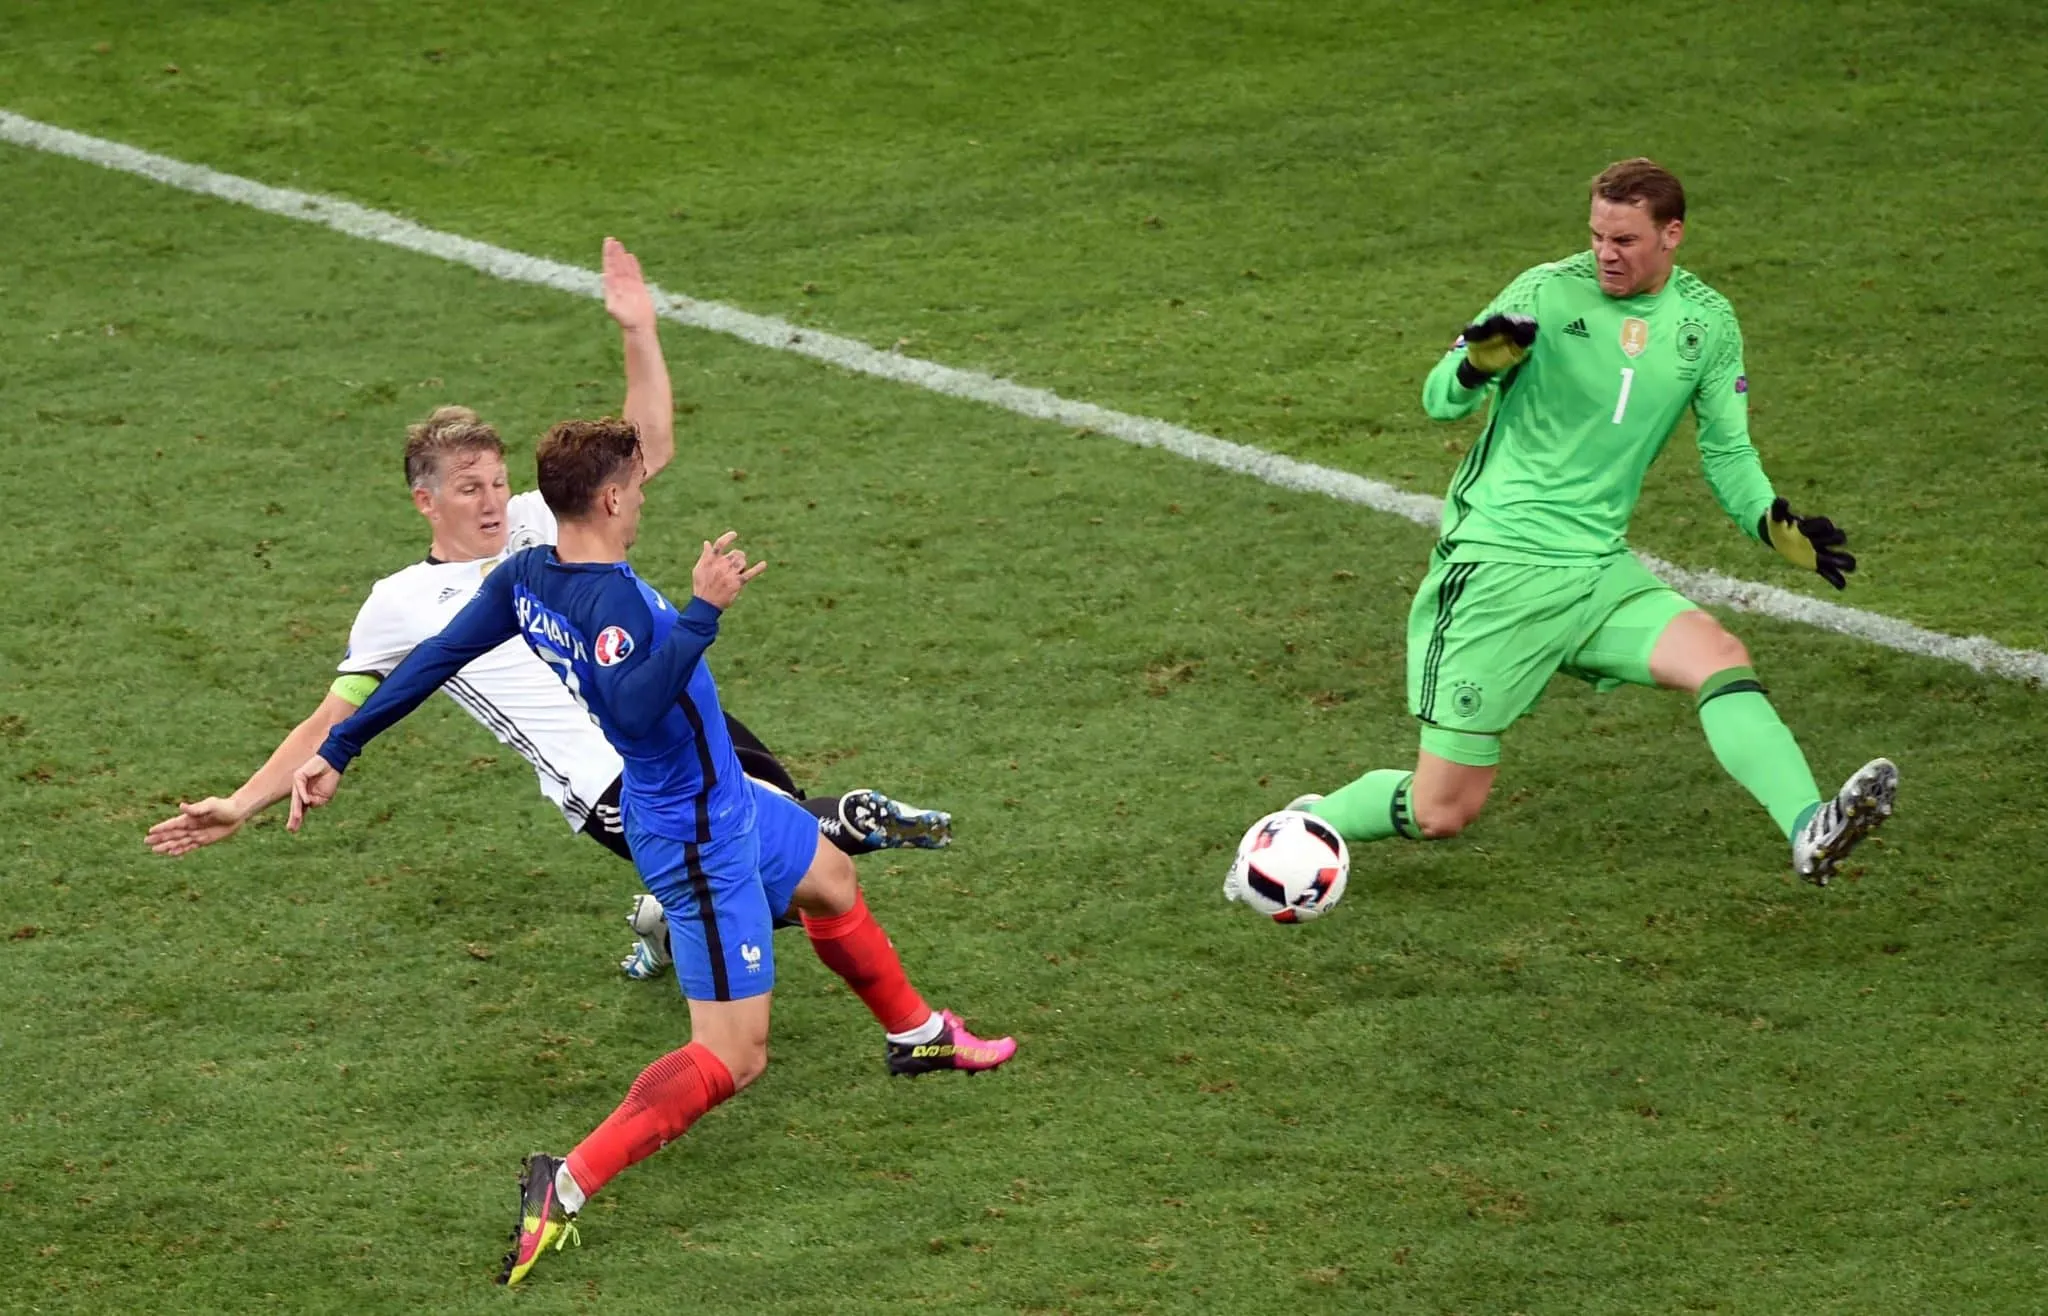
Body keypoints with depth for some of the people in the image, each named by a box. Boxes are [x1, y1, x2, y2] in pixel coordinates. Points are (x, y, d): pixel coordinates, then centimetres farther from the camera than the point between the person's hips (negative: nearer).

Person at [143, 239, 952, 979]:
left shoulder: (540, 523, 15)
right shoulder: (400, 607, 6)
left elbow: (648, 450, 13)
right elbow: (332, 724, 11)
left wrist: (639, 332, 2)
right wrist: (240, 808, 5)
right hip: (612, 788, -6)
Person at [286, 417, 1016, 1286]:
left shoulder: (525, 579, -6)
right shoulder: (611, 597, -32)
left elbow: (434, 659, 0)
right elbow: (633, 704, -49)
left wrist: (338, 751, 6)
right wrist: (703, 611, -44)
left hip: (718, 798, 10)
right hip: (698, 840, -10)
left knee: (829, 879, 33)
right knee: (732, 1058, -8)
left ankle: (916, 1034, 57)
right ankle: (568, 1185, -13)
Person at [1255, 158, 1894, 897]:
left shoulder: (1707, 322, 4)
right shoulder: (1548, 293, -9)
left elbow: (1727, 451, 12)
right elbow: (1440, 401, -7)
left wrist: (1774, 525, -8)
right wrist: (1480, 363, -30)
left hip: (1599, 569, 4)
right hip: (1495, 566, -4)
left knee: (1720, 657, -24)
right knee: (1442, 812, -2)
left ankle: (1811, 833, -36)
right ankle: (1310, 823, 26)